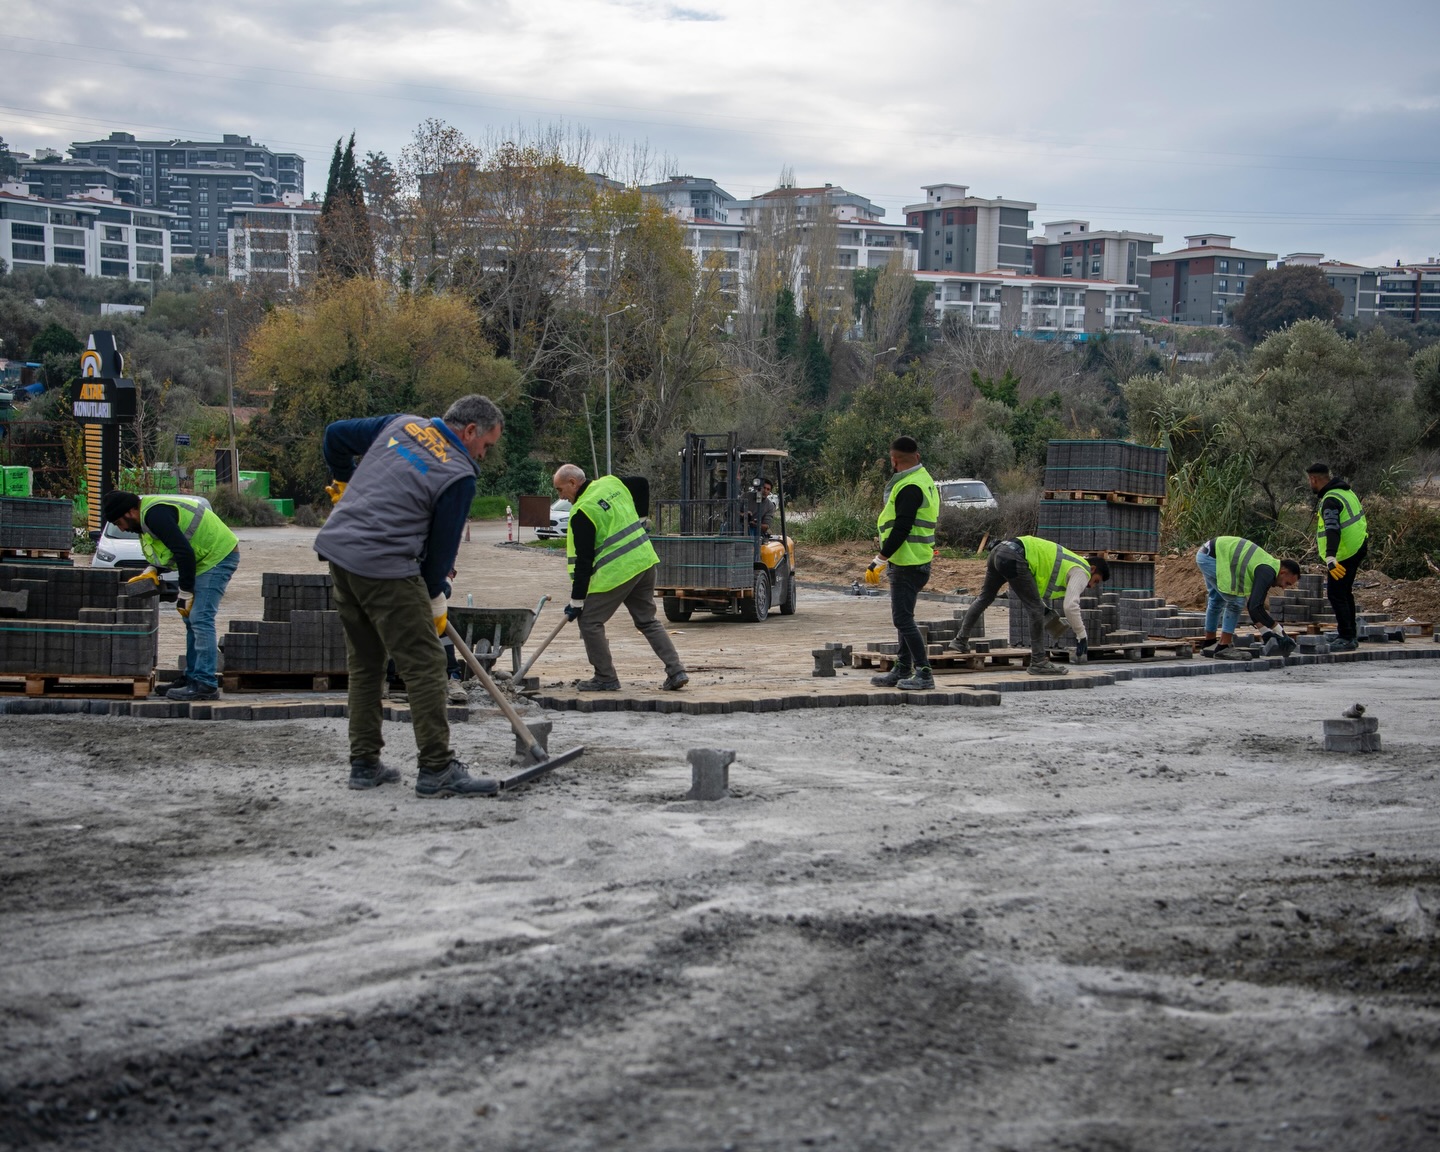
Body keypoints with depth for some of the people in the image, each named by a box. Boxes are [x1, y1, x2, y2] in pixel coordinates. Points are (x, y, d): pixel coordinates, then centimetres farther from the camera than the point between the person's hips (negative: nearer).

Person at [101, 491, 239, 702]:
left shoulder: (154, 515, -21)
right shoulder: (148, 512, 12)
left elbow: (184, 552, -25)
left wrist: (185, 594, -18)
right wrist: (153, 570, 6)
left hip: (218, 556, -11)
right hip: (212, 557, 11)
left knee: (200, 620, -14)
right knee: (192, 620, 14)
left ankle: (206, 685, -15)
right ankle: (193, 676, 20)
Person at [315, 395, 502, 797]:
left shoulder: (401, 425, 12)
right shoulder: (459, 475, -6)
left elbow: (336, 435, 19)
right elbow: (443, 543, 0)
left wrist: (345, 482, 35)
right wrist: (436, 599, 13)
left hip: (337, 546, 8)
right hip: (384, 565, -8)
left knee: (364, 660, 17)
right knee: (425, 664, -4)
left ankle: (364, 763, 21)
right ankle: (437, 769, -5)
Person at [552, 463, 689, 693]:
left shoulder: (582, 512, -13)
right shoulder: (612, 483, 8)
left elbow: (583, 560, -13)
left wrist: (576, 601, -7)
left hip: (616, 571, -9)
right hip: (645, 561, 9)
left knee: (589, 621, 4)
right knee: (648, 621, 16)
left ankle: (605, 678, 8)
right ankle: (676, 671, 7)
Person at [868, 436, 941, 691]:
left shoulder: (909, 487, -17)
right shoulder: (925, 481, 16)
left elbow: (901, 528, -22)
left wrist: (881, 557, -18)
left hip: (907, 563, -11)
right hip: (919, 561, 11)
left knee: (903, 619, -10)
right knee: (904, 617, 17)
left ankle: (924, 674, -11)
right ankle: (903, 671, 23)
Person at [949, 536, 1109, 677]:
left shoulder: (1070, 564, 29)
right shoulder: (1081, 572, 3)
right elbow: (1070, 606, -10)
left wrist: (1045, 608, 33)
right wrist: (1082, 636, -2)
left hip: (1000, 549, 10)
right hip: (1013, 558, -10)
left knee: (985, 597, 27)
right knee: (1036, 610, -3)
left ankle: (961, 641, 38)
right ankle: (1039, 662, -1)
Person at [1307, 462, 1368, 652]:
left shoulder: (1331, 501, -22)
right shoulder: (1344, 491, 10)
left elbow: (1333, 529, -36)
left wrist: (1330, 557, -47)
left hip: (1344, 554, -11)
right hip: (1357, 549, 11)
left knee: (1336, 594, -8)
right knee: (1345, 592, 19)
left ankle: (1347, 638, -9)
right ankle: (1349, 635, 26)